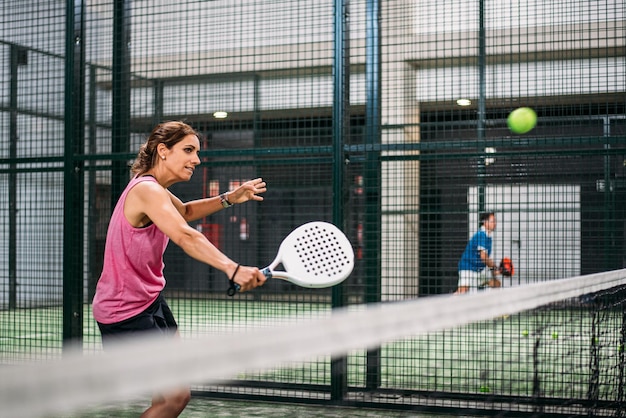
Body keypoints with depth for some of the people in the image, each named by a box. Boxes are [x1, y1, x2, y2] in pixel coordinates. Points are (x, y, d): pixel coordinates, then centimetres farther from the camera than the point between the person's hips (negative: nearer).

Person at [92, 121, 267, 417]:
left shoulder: (155, 189, 7)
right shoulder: (147, 190, -24)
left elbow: (185, 211, 28)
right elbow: (185, 236, -41)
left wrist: (230, 198, 12)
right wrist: (232, 269, -54)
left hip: (151, 299, 11)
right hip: (127, 314, -11)